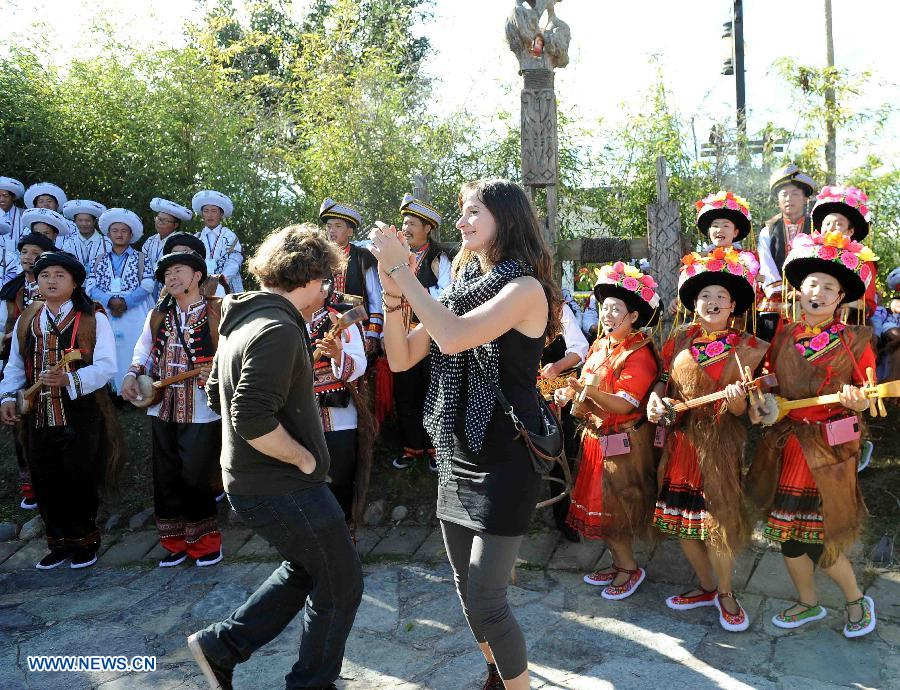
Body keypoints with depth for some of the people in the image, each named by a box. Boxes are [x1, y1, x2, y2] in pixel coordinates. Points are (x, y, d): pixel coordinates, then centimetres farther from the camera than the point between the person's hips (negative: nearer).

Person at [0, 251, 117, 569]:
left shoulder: (93, 319, -3)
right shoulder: (25, 320, 13)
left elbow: (106, 365, -12)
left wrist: (69, 379, -26)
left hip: (81, 418, -4)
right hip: (38, 417, 5)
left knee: (80, 481, 3)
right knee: (45, 483, 10)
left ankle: (84, 542, 22)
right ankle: (59, 544, 26)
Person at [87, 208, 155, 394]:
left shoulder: (140, 258, 11)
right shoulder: (101, 261, 18)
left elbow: (147, 285, -1)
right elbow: (91, 286, 6)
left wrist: (124, 301, -12)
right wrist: (110, 301, -13)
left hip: (134, 311, -2)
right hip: (106, 312, 2)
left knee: (133, 351, -7)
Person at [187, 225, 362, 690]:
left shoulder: (240, 320, 9)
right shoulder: (278, 329, -23)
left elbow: (217, 394, 20)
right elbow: (253, 420, -32)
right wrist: (304, 457, -17)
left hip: (248, 480, 10)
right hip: (284, 488, -10)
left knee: (306, 569, 26)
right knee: (341, 585, 10)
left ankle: (222, 645, 26)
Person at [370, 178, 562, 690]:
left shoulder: (526, 288, -12)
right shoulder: (463, 287, 10)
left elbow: (454, 337, -29)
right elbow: (401, 358, 5)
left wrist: (402, 270, -22)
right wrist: (392, 288, -8)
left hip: (505, 461, -7)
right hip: (456, 457, 8)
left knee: (484, 601, -6)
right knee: (468, 590, 18)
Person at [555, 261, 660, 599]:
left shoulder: (640, 354, -15)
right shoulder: (599, 346, 9)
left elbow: (624, 404, -23)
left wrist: (587, 390, -35)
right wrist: (570, 392, -5)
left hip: (622, 442, -8)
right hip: (595, 438, 8)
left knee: (613, 507, -1)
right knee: (597, 504, 12)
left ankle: (629, 569, 16)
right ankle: (619, 564, 27)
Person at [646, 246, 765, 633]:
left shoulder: (745, 348, -2)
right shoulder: (680, 340, 6)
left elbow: (740, 412, -4)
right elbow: (664, 381, 12)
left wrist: (736, 400, -26)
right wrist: (655, 400, -8)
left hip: (720, 443, -4)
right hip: (680, 438, 4)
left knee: (717, 519, -4)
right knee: (680, 518, 9)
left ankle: (725, 593, 20)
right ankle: (706, 587, 29)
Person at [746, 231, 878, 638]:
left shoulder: (854, 340, -3)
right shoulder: (784, 337, 6)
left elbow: (866, 400, -2)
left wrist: (855, 399, -24)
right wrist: (761, 404, -6)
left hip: (830, 448, -4)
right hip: (786, 445, 4)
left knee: (820, 537, 0)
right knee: (788, 533, 10)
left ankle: (856, 600, 27)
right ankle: (808, 604, 31)